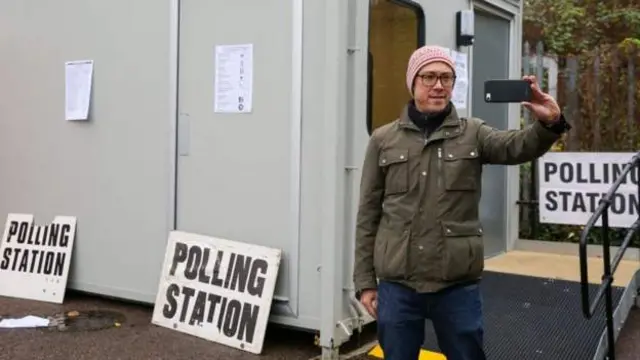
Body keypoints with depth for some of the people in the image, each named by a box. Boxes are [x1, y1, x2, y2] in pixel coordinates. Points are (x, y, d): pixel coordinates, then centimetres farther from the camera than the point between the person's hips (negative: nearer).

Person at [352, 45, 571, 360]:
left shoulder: (473, 134, 5)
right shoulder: (383, 140, 5)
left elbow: (518, 146, -14)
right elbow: (368, 215, 5)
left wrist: (549, 123, -36)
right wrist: (365, 281, 3)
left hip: (458, 285, 0)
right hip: (397, 285, 0)